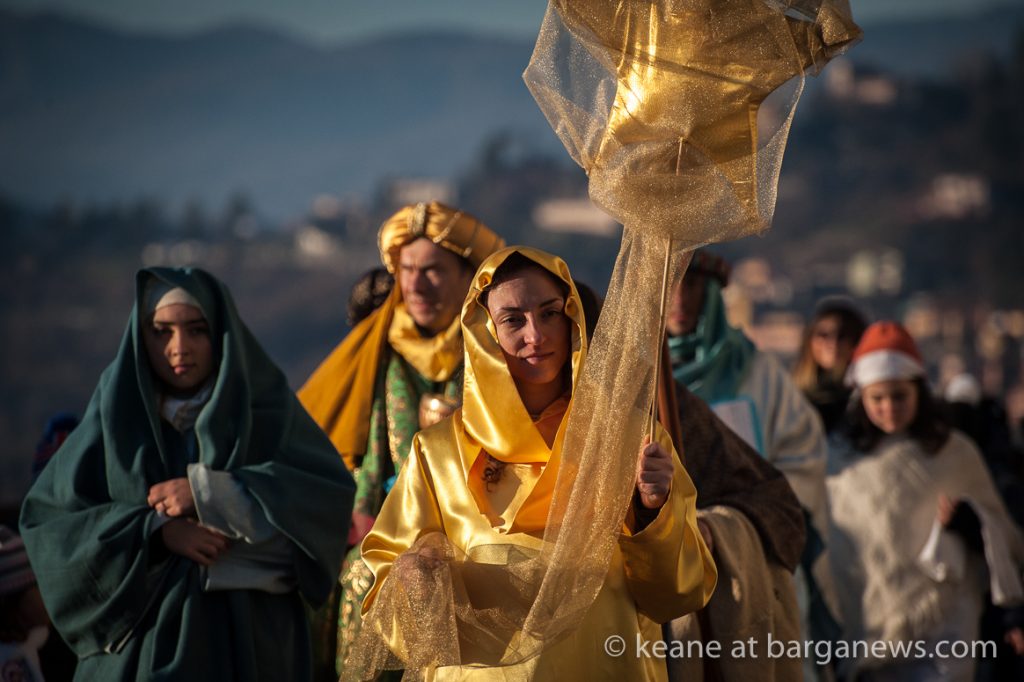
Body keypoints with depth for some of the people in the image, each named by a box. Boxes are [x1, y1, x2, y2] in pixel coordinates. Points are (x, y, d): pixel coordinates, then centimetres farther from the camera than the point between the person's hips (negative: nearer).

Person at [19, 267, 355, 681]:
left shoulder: (263, 406, 3)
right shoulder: (118, 412, 4)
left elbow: (332, 493, -11)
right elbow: (45, 517, -3)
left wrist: (208, 494, -17)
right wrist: (157, 532, -15)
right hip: (144, 637, 0)